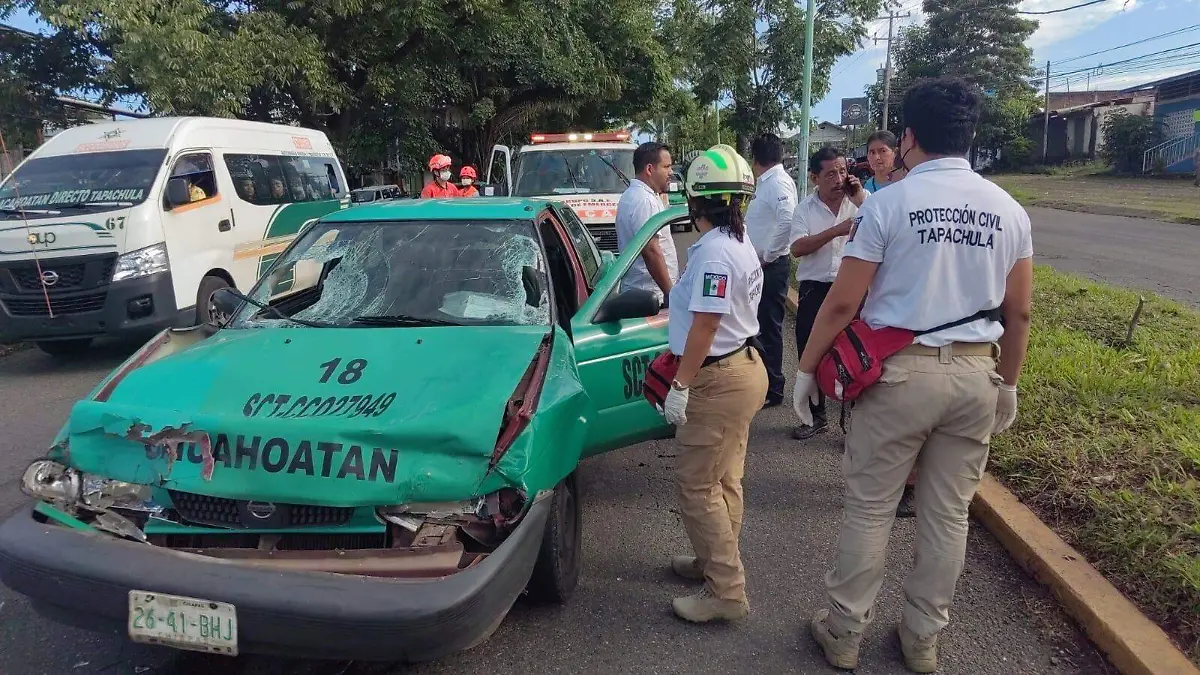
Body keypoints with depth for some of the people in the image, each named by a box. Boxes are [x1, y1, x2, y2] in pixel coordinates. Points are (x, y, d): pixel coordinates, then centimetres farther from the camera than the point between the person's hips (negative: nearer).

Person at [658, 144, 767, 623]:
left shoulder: (713, 250, -21)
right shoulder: (738, 244, 11)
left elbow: (705, 324, -23)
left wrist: (680, 386, -19)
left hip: (719, 379, -11)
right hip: (741, 368, 11)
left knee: (697, 485, -3)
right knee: (722, 480, 20)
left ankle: (727, 591, 5)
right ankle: (715, 561, 34)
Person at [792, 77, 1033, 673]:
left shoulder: (889, 203, -9)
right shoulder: (1009, 210, 5)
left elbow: (842, 303, -10)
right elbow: (1018, 315, 10)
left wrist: (806, 368, 1)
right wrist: (1007, 384, 22)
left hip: (901, 371, -4)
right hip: (976, 376, 5)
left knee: (868, 509, 8)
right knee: (948, 515, 15)